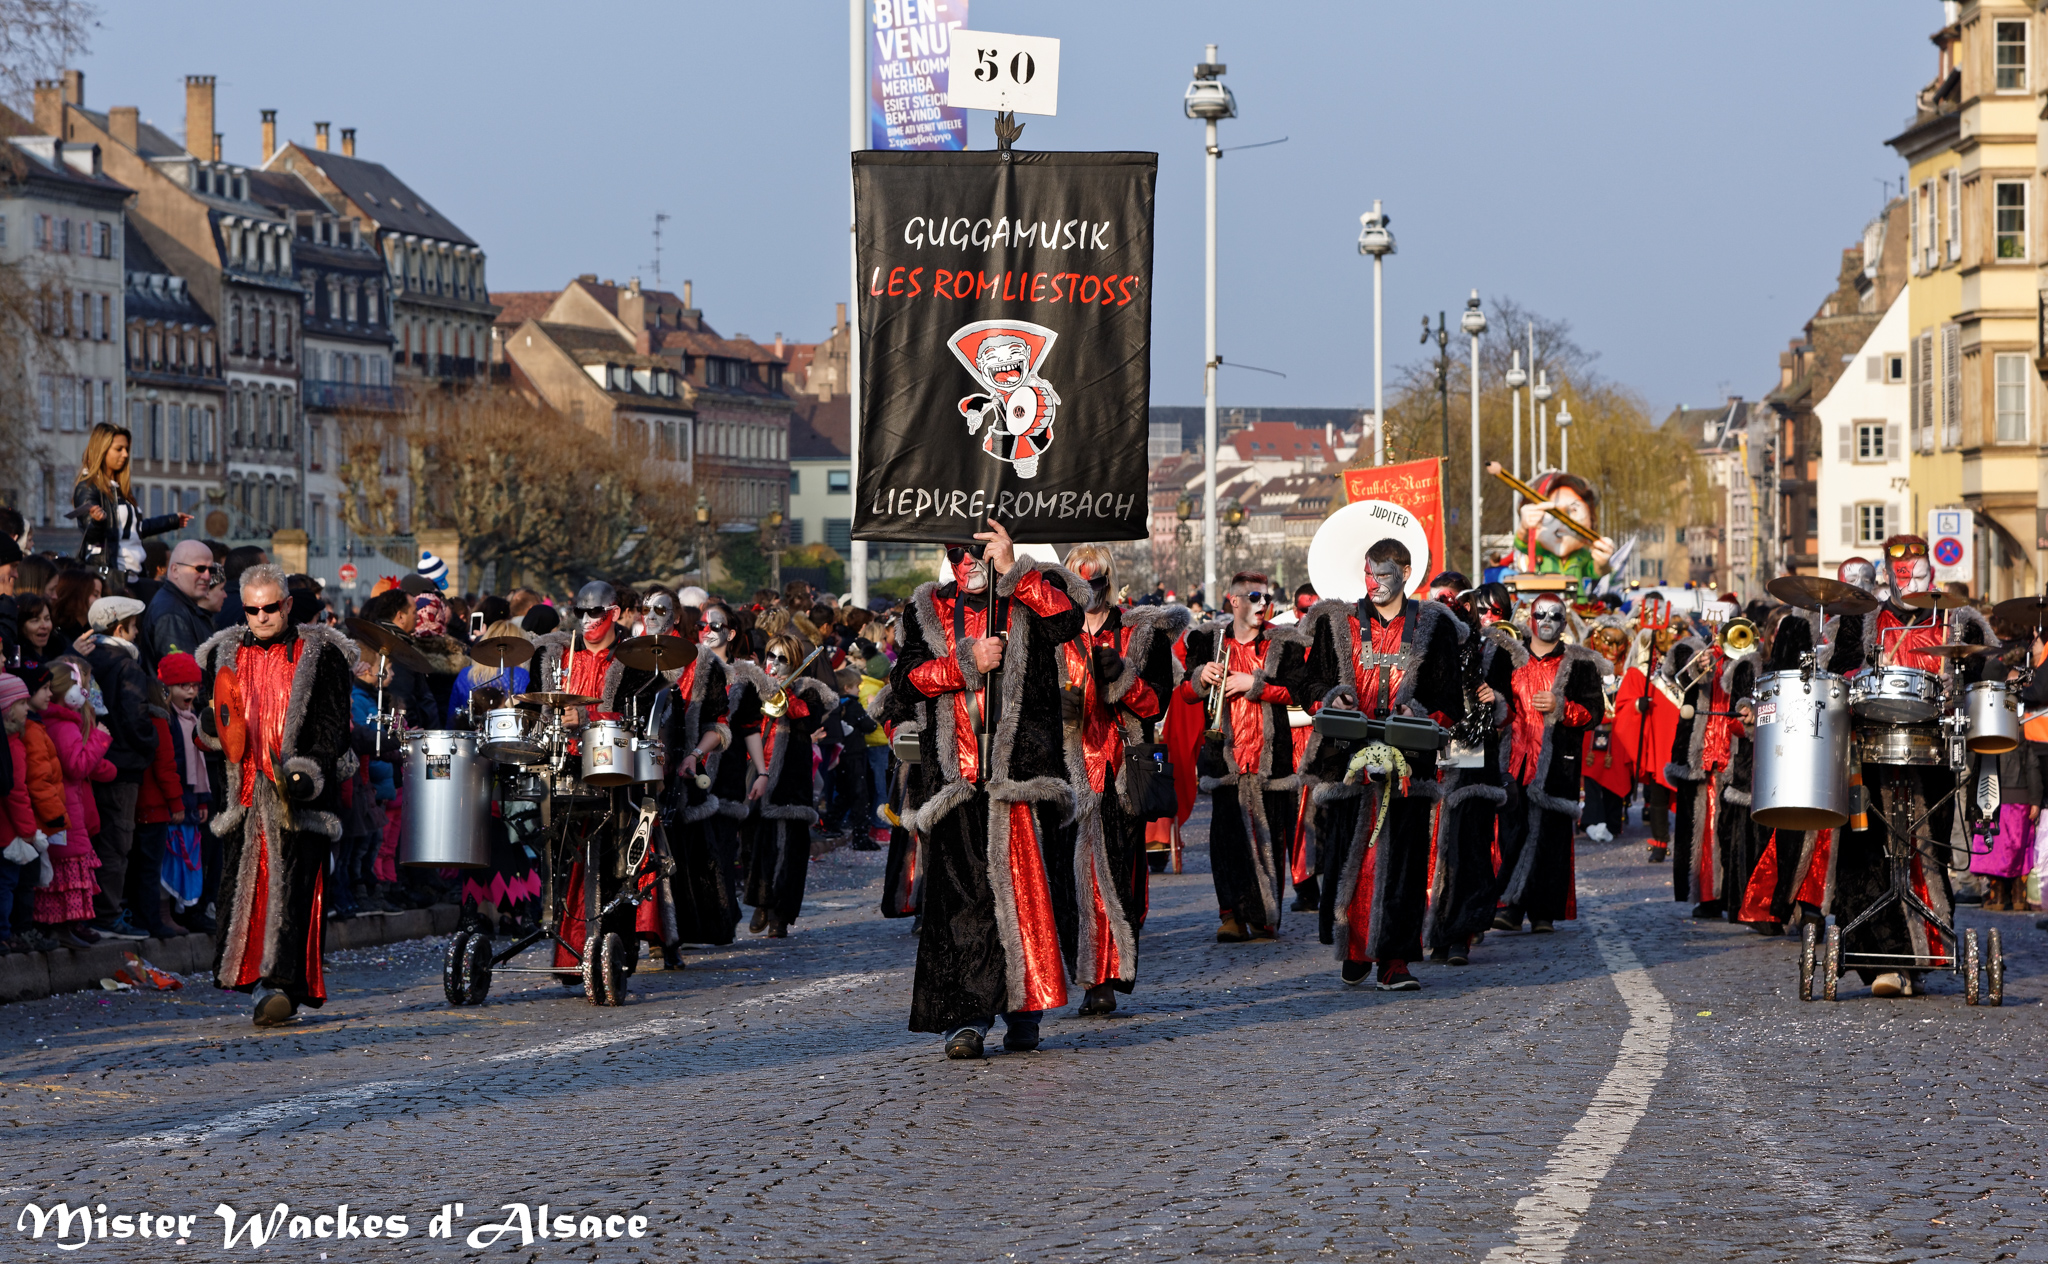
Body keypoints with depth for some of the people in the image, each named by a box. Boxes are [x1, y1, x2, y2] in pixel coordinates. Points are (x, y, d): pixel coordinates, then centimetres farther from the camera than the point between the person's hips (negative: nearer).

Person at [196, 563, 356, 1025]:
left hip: (299, 795, -4)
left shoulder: (320, 653, 2)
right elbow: (208, 712, 20)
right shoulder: (225, 654, 14)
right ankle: (259, 983, 12)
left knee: (292, 888, -12)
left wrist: (307, 771, -17)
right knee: (242, 885, 2)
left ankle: (284, 985, -17)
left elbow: (333, 726, -2)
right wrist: (218, 726, -5)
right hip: (243, 791, 4)